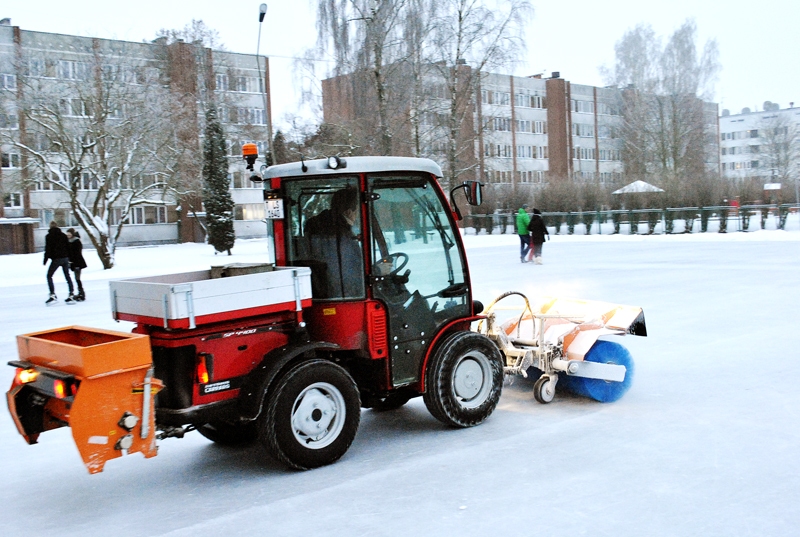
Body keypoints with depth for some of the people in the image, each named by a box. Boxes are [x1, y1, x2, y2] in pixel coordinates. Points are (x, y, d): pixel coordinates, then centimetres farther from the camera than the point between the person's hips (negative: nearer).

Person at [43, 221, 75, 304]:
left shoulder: (49, 236, -3)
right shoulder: (63, 235, 11)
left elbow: (48, 249, -7)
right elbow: (68, 247, 12)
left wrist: (45, 260, -2)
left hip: (56, 259, -5)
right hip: (65, 258, 5)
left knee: (49, 276, 3)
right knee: (67, 276, 9)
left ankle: (53, 295, -10)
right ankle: (71, 296, 6)